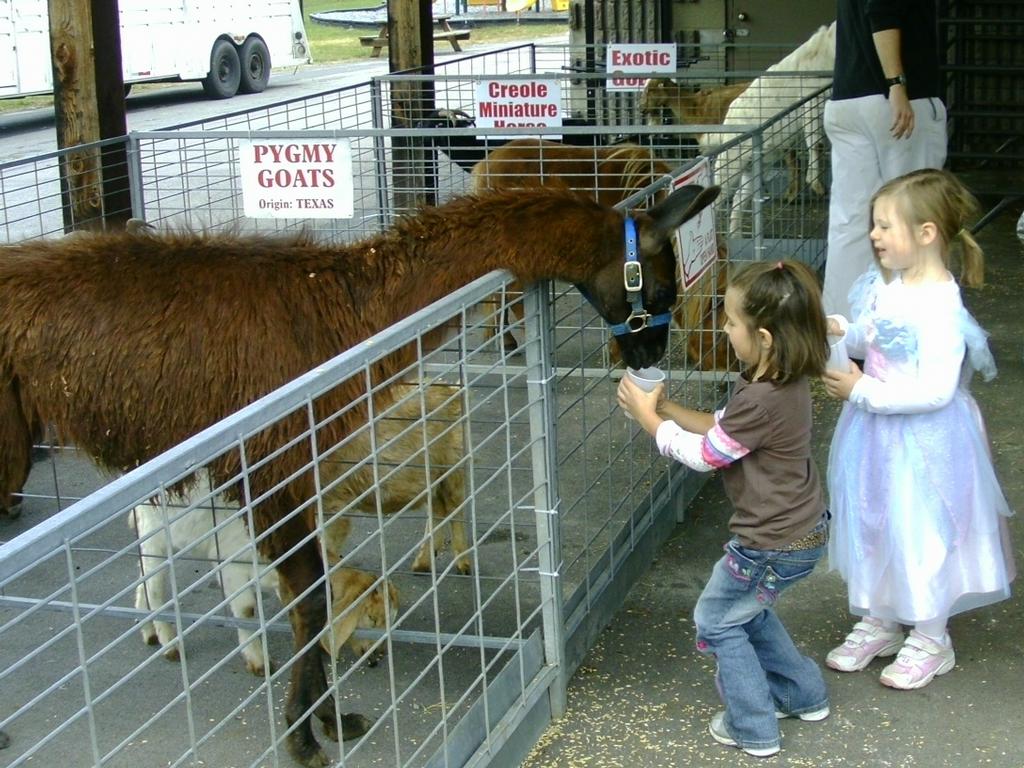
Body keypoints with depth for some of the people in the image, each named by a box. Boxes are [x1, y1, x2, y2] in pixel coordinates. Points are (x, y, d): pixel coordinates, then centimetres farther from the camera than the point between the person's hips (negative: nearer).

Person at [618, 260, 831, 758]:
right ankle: (802, 695, 40)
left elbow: (702, 455, -16)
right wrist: (666, 407, 1)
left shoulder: (759, 401, -31)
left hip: (773, 546, -9)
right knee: (747, 610, 29)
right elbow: (722, 427, 9)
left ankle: (754, 730, 22)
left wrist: (647, 416, -5)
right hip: (799, 531, 9)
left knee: (717, 622, 12)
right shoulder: (784, 382, -2)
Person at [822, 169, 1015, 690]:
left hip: (921, 445, -8)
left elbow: (935, 391, -28)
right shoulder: (886, 291, 0)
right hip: (876, 437, 8)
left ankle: (930, 641, 28)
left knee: (919, 533, 7)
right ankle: (878, 622, 40)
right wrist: (842, 333, -5)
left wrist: (861, 390, -25)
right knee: (871, 525, 20)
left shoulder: (940, 308, -25)